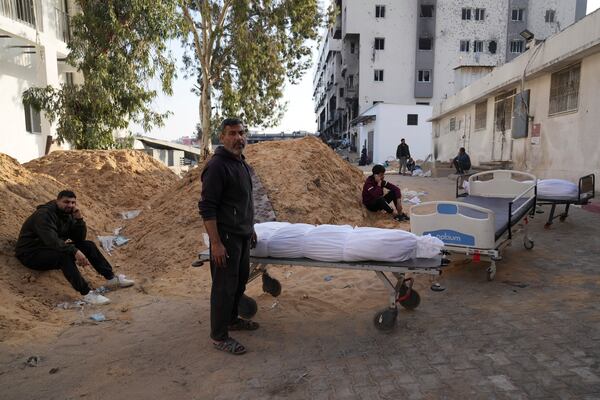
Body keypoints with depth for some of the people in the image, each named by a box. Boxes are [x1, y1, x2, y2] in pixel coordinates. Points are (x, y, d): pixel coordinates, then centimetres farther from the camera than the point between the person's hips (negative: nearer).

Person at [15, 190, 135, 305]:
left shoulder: (67, 214, 3)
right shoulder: (44, 214, -23)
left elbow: (80, 238, 1)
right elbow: (52, 241, -36)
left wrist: (79, 219, -13)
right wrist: (75, 251, -44)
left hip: (55, 248, 9)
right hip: (31, 254, -8)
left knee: (88, 245, -4)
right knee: (65, 255, -36)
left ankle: (111, 278, -3)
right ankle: (87, 293, -39)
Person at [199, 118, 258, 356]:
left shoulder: (241, 163, 12)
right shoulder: (217, 166, -17)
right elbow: (207, 208, -20)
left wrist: (251, 228, 22)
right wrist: (215, 243, -23)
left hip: (242, 235, 9)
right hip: (226, 237, -9)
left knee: (240, 280, 19)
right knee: (225, 286, 0)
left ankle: (232, 319, 37)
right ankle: (219, 336, 14)